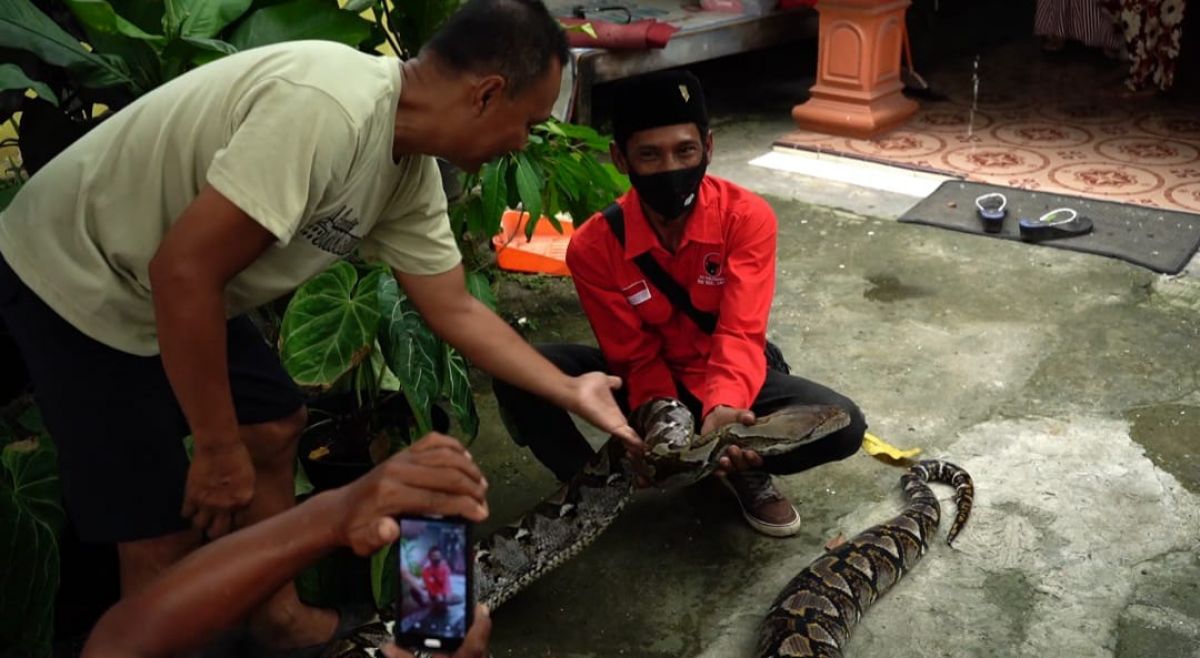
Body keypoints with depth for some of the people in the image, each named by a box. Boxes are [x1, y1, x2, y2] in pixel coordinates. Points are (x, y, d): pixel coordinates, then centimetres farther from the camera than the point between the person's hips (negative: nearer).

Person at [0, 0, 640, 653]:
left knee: (275, 429, 17)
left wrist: (569, 392, 10)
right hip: (73, 285, -9)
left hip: (174, 293, 9)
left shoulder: (412, 174, -3)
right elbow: (183, 271, -33)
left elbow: (455, 311, 9)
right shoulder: (328, 107, -33)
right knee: (169, 531, -5)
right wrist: (218, 448, -22)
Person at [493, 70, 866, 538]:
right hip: (649, 382, 0)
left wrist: (722, 410, -52)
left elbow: (741, 334, -29)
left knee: (843, 426, -27)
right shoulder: (593, 246, -17)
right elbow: (636, 356, -13)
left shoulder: (747, 218, -20)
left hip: (728, 383, 0)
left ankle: (744, 467, 0)